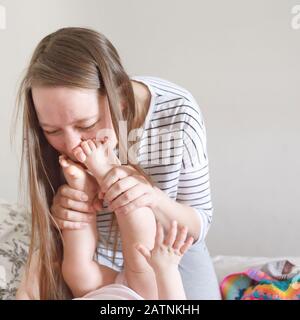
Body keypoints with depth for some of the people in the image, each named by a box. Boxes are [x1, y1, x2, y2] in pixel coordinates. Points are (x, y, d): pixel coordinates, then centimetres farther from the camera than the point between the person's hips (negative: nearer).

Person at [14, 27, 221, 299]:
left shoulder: (177, 112, -28)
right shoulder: (48, 129, -23)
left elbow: (199, 227, -18)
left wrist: (154, 198, -38)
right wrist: (62, 215, -32)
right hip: (93, 253, 1)